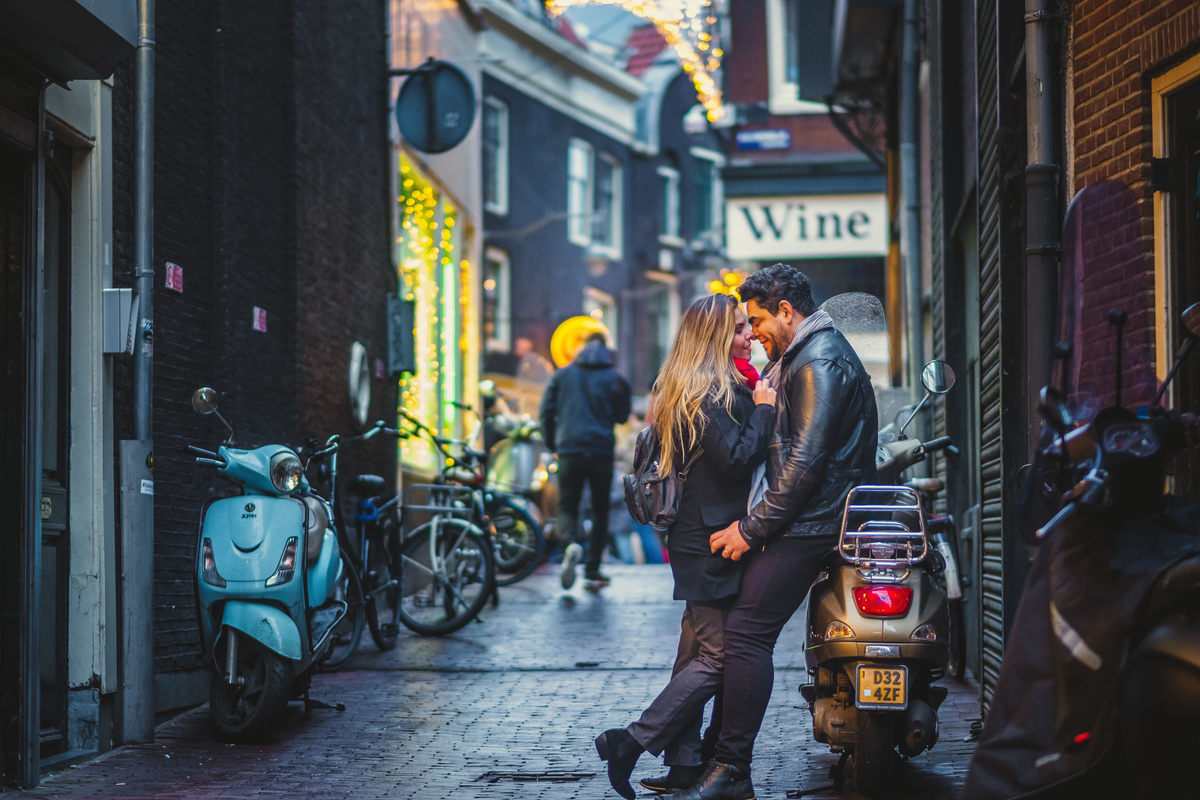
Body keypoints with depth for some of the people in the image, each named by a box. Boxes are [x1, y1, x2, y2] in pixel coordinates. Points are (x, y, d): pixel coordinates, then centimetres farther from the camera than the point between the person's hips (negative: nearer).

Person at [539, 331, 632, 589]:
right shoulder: (614, 378, 3)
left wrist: (551, 443, 16)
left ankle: (571, 544, -26)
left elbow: (547, 411, 6)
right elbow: (622, 416, 11)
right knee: (600, 510, 12)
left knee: (567, 507, 5)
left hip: (569, 451, 0)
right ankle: (593, 567, 9)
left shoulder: (562, 375, 8)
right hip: (601, 451, 0)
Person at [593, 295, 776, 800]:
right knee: (718, 655, -8)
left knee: (697, 651, 12)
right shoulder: (712, 393, -16)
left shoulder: (703, 388, 17)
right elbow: (737, 459, -23)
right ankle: (632, 742, -8)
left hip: (695, 537, 11)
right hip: (713, 537, -11)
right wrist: (765, 410, -12)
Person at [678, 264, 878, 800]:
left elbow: (806, 461, -21)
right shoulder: (797, 358, 21)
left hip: (806, 523, -11)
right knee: (743, 630, 8)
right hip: (797, 519, 11)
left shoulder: (820, 364, -14)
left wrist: (752, 529, -19)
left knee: (747, 631, -15)